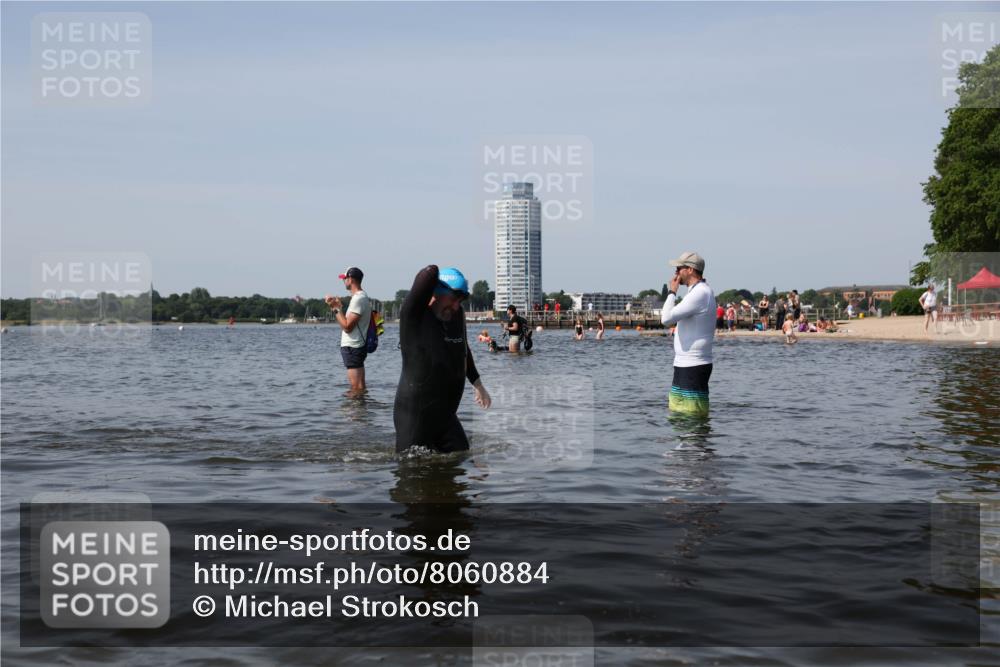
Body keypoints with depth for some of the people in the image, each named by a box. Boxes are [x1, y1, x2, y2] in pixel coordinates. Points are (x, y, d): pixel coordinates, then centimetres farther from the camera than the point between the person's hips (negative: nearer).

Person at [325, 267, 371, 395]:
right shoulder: (361, 297, 16)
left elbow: (347, 327, -21)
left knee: (356, 387, -9)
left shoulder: (358, 299, -17)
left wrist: (336, 308, -14)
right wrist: (339, 307, 14)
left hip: (352, 347, -11)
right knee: (360, 387, 14)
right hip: (356, 346, 11)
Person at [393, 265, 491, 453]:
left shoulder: (457, 314, 7)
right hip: (414, 415, -7)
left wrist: (477, 384, 32)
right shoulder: (413, 315, -14)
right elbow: (430, 273, -29)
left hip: (446, 415, 7)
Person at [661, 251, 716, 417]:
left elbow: (667, 319, -22)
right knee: (676, 416, 15)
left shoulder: (700, 293, -17)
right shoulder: (700, 291, 17)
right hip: (686, 365, 11)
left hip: (693, 366, -11)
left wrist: (671, 292, -11)